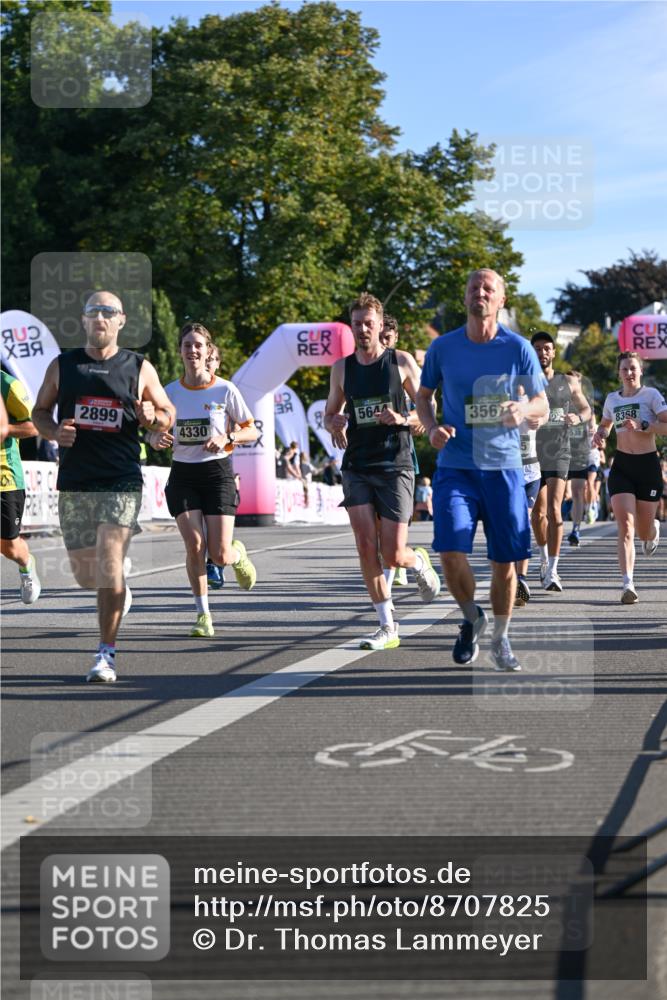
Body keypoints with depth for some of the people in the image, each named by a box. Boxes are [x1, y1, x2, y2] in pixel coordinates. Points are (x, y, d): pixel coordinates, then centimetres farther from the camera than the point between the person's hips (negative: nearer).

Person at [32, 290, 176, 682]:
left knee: (109, 568, -13)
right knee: (85, 573, 8)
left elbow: (168, 413, 13)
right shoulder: (62, 366, 8)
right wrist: (55, 432, -7)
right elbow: (40, 411, 15)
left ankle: (107, 654, -4)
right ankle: (120, 586, 44)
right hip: (74, 483, 3)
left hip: (121, 483, -3)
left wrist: (153, 417, -11)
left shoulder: (139, 368, 4)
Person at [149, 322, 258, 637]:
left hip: (217, 472, -2)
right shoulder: (170, 392, 2)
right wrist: (158, 438, -14)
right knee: (194, 546, -12)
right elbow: (155, 435, 10)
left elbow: (252, 431, 2)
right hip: (182, 473, 2)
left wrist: (227, 438, -17)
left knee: (220, 556, -7)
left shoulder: (225, 390, -4)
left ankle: (239, 553, 32)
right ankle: (203, 614, 4)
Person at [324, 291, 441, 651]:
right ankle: (387, 627, 1)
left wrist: (402, 419, -16)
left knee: (393, 554, -6)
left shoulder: (401, 362, 0)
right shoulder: (341, 368, 9)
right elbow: (330, 415, 19)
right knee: (366, 546, -8)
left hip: (395, 466, -3)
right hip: (356, 468, 3)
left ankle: (419, 562, 32)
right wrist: (335, 423, -5)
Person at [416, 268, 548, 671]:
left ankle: (501, 641, 25)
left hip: (504, 467, 0)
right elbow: (424, 396, 15)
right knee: (451, 552, -15)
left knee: (504, 561, 4)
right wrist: (432, 427, -6)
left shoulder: (518, 348, -1)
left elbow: (542, 404, 5)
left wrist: (524, 409, -19)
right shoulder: (443, 347, 2)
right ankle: (472, 618, 14)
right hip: (455, 467, 0)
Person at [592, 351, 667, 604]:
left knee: (644, 532, 9)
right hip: (621, 466, 2)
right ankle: (628, 584, -21)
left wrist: (641, 426, -25)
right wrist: (600, 435, 6)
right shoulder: (612, 399, 10)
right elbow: (605, 424, 28)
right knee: (626, 527, -15)